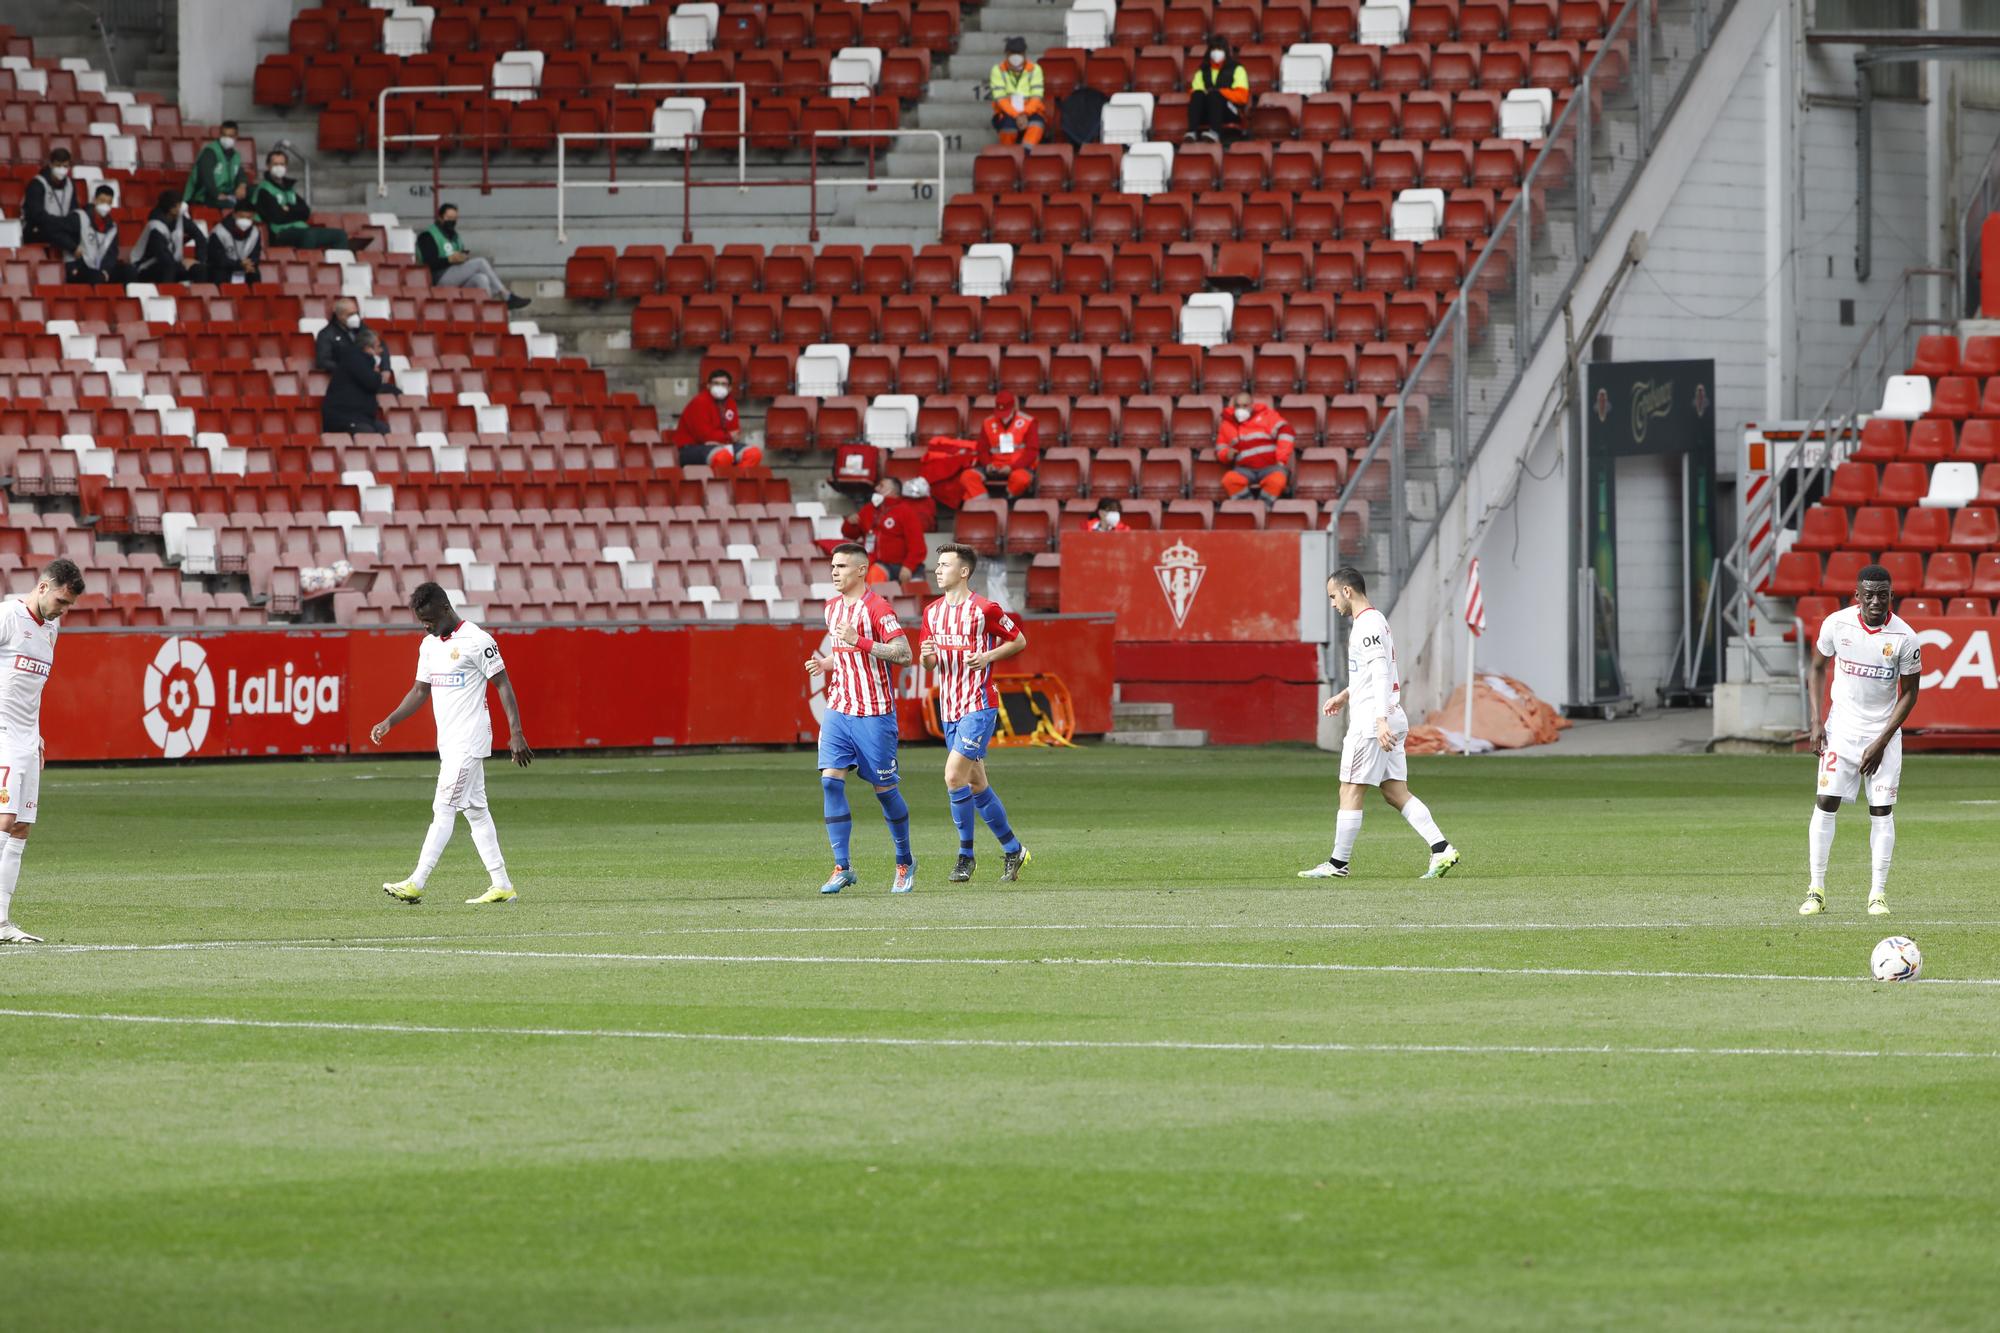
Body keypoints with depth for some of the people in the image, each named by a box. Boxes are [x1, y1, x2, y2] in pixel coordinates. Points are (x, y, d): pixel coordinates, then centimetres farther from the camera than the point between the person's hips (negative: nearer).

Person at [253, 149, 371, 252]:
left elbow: (306, 212, 11)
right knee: (309, 235, -38)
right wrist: (295, 212, 3)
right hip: (281, 235, -8)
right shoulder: (264, 190, 0)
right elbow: (278, 217, -12)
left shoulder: (289, 187, 23)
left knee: (340, 235, -2)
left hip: (301, 229, 8)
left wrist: (289, 210, -6)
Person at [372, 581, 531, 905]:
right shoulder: (430, 644, 13)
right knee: (474, 810, 9)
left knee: (444, 809, -11)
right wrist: (389, 722, 10)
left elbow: (503, 685, -11)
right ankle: (501, 885, 11)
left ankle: (417, 883, -15)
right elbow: (420, 690, 20)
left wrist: (515, 733, -16)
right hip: (448, 742, 9)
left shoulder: (477, 641, -12)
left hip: (469, 741, -9)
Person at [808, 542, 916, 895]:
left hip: (874, 714, -6)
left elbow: (904, 654, -17)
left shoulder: (877, 609, -11)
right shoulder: (832, 607, 11)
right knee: (830, 781, -9)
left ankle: (905, 861, 24)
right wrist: (825, 663, 6)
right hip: (838, 710, 6)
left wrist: (860, 642, -23)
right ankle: (842, 868, -7)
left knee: (884, 788, 4)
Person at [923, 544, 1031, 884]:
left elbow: (1019, 641, 0)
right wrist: (928, 656, -6)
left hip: (978, 707, -7)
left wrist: (988, 657, -15)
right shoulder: (932, 612, 10)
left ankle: (965, 856, -5)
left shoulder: (985, 610, -9)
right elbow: (930, 662, 17)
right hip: (949, 709, 7)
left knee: (954, 776, -16)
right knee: (976, 783, 11)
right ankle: (1012, 849, 23)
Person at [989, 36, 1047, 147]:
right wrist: (1016, 116, -23)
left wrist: (1025, 115, -26)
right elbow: (1000, 99, -9)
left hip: (1030, 112, 0)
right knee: (1009, 122, -37)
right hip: (1007, 113, 0)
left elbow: (1036, 98, -7)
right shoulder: (998, 70, -1)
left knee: (1037, 122, -35)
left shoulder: (1035, 69, 1)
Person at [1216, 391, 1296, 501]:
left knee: (1276, 480, -37)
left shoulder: (1266, 414, 3)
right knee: (1229, 480, -30)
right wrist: (1227, 454, -7)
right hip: (1245, 469, 3)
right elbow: (1220, 448, 19)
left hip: (1270, 466, -3)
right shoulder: (1228, 423, 12)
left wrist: (1281, 459, -14)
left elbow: (1285, 432, -6)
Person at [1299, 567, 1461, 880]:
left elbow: (1381, 673, -23)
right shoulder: (1377, 621, 18)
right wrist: (1346, 695, 36)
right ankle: (1441, 848, -3)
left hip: (1370, 723, -10)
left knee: (1350, 792, -2)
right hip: (1391, 721, 10)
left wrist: (1380, 720, -29)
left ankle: (1338, 863, 2)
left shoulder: (1367, 625, -13)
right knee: (1396, 793, 7)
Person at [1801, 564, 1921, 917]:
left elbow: (1909, 693, -5)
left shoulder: (1904, 637, -12)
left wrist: (1881, 742, -11)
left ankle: (1878, 893, 5)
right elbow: (1818, 668, 7)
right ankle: (1816, 890, 0)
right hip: (1842, 727, 1)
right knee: (1826, 803, -6)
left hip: (1883, 732, -1)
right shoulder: (1836, 624, -8)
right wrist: (1816, 722, -2)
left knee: (1882, 811, -2)